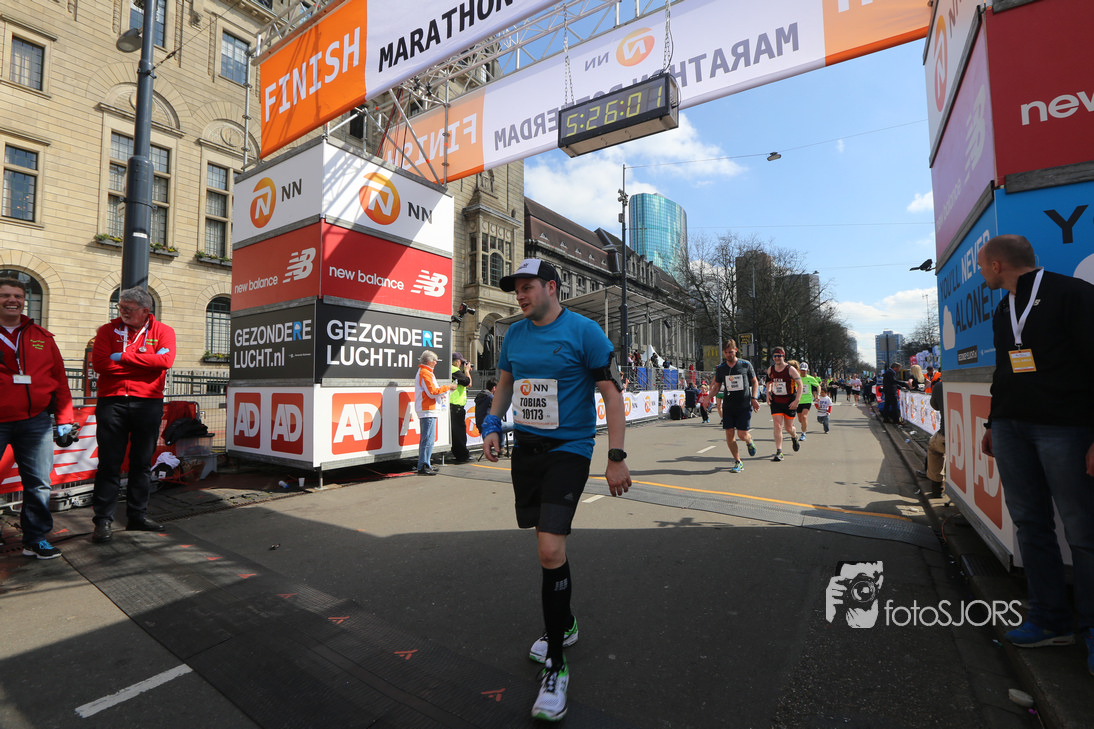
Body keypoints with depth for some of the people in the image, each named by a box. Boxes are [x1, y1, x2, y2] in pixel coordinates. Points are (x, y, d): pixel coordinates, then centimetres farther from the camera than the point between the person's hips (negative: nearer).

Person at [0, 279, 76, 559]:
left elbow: (60, 380, 10)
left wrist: (64, 419, 6)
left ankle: (36, 538, 17)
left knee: (38, 483, 5)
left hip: (34, 423, 2)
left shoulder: (42, 338, 11)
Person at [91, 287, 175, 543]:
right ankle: (103, 520, 10)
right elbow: (99, 362, -9)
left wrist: (124, 356, -11)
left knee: (142, 463, 9)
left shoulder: (163, 331, 5)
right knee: (109, 462, 1)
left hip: (148, 404, 0)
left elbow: (165, 360, -14)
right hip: (111, 402, 0)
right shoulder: (108, 330, 7)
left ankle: (138, 516, 20)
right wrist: (146, 363, -11)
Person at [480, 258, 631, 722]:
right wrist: (492, 425, 6)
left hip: (568, 450, -5)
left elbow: (611, 392, -11)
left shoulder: (584, 331, -10)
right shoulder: (514, 334, 7)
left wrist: (616, 457, -15)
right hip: (525, 448, 6)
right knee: (547, 544, 16)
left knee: (551, 551, -14)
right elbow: (505, 382, 20)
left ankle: (556, 666, 7)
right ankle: (564, 626, 40)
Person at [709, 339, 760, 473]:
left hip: (744, 405, -2)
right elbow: (717, 386, 13)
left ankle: (749, 442, 32)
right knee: (729, 434, -1)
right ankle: (738, 463, 14)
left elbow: (755, 382, 8)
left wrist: (754, 398, -5)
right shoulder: (720, 369, 5)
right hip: (728, 405, 3)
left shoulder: (746, 365, 0)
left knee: (742, 434, -7)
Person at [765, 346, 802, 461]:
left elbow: (800, 384, -8)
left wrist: (796, 401, -15)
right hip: (776, 402, 2)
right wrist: (768, 392, 2)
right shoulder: (770, 370, 2)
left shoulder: (790, 369, -10)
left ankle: (794, 437, 45)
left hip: (789, 402, -2)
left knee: (788, 428, 8)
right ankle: (779, 452, -8)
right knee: (778, 426, -11)